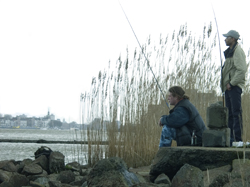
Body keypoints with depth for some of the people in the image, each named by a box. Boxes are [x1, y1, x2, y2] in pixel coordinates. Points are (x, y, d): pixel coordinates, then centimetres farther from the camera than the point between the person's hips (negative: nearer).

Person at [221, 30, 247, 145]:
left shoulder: (238, 51, -10)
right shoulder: (230, 52, 21)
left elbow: (242, 70, -19)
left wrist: (232, 83, -18)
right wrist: (226, 83, 12)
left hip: (235, 87, -10)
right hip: (228, 87, 10)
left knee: (236, 113, -11)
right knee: (230, 113, 10)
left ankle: (238, 139, -12)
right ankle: (230, 138, 14)